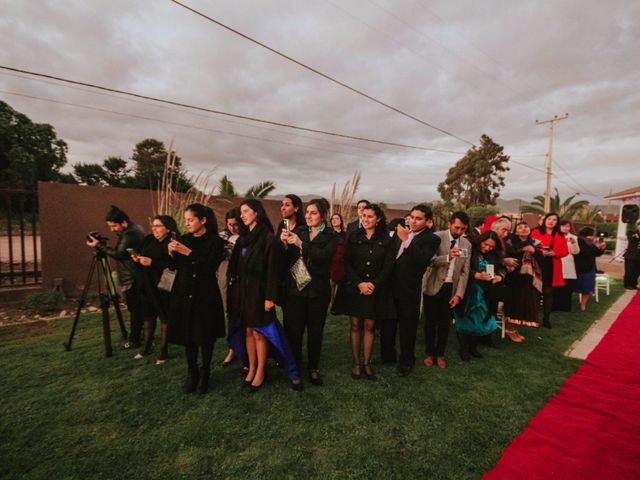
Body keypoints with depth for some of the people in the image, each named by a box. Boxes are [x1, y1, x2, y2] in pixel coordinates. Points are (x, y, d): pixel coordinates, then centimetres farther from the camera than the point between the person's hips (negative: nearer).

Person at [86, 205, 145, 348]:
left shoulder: (130, 234, -21)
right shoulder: (135, 229, 12)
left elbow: (119, 254, -22)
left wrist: (98, 245, -16)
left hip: (130, 279, -10)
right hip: (137, 276, 10)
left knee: (134, 309, -1)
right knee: (138, 308, 18)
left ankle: (134, 340, 10)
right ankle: (138, 336, 29)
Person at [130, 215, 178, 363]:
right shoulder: (148, 240, 10)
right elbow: (140, 254, 21)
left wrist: (152, 263, -23)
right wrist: (137, 258, -1)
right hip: (146, 285, 7)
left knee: (164, 318, 4)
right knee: (147, 316, 16)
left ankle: (164, 351, 17)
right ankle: (146, 347, 32)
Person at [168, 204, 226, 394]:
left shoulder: (215, 241, -7)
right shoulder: (184, 239, 7)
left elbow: (210, 268, -17)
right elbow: (175, 266, 9)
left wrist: (189, 253, -21)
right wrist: (172, 253, -10)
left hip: (205, 296, -4)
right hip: (184, 294, 4)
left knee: (205, 336, 5)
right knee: (187, 335, 9)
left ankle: (205, 373, 24)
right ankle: (192, 373, 26)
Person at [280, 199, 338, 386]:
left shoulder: (331, 236, 1)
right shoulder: (298, 231, 7)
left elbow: (324, 255, -18)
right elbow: (287, 259, 2)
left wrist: (300, 244, -24)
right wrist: (285, 244, -17)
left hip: (318, 291, -1)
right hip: (295, 288, 1)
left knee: (315, 331, 11)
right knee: (293, 330, 2)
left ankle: (313, 368, 30)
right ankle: (294, 368, 22)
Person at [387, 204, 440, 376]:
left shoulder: (431, 239, -9)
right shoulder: (400, 232, 6)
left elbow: (421, 261, -25)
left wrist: (406, 240, -29)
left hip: (409, 290, -5)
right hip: (391, 286, 5)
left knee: (407, 327, 10)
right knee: (387, 323, 18)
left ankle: (406, 361, 29)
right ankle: (387, 354, 38)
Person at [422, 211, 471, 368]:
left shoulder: (467, 244, 3)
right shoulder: (437, 237, -9)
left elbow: (465, 271, 2)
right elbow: (429, 260, -19)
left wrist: (459, 294, -5)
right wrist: (447, 257, -36)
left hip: (451, 288, 3)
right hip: (433, 286, -3)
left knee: (445, 323, 12)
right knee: (430, 322, 9)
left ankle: (440, 354, 28)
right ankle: (429, 353, 27)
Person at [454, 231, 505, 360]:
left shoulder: (493, 256, 6)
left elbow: (502, 268, 2)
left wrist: (500, 276, -19)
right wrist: (477, 275, -28)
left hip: (484, 295, 5)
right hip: (467, 293, -5)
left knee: (480, 321, 11)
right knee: (465, 320, 5)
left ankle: (473, 347, 30)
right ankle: (464, 348, 20)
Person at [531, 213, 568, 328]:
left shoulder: (560, 235, 11)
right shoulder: (536, 232, 3)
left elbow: (565, 252, 6)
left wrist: (554, 253, -12)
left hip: (552, 266, 2)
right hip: (538, 265, -2)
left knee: (548, 292, 6)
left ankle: (546, 318, 15)